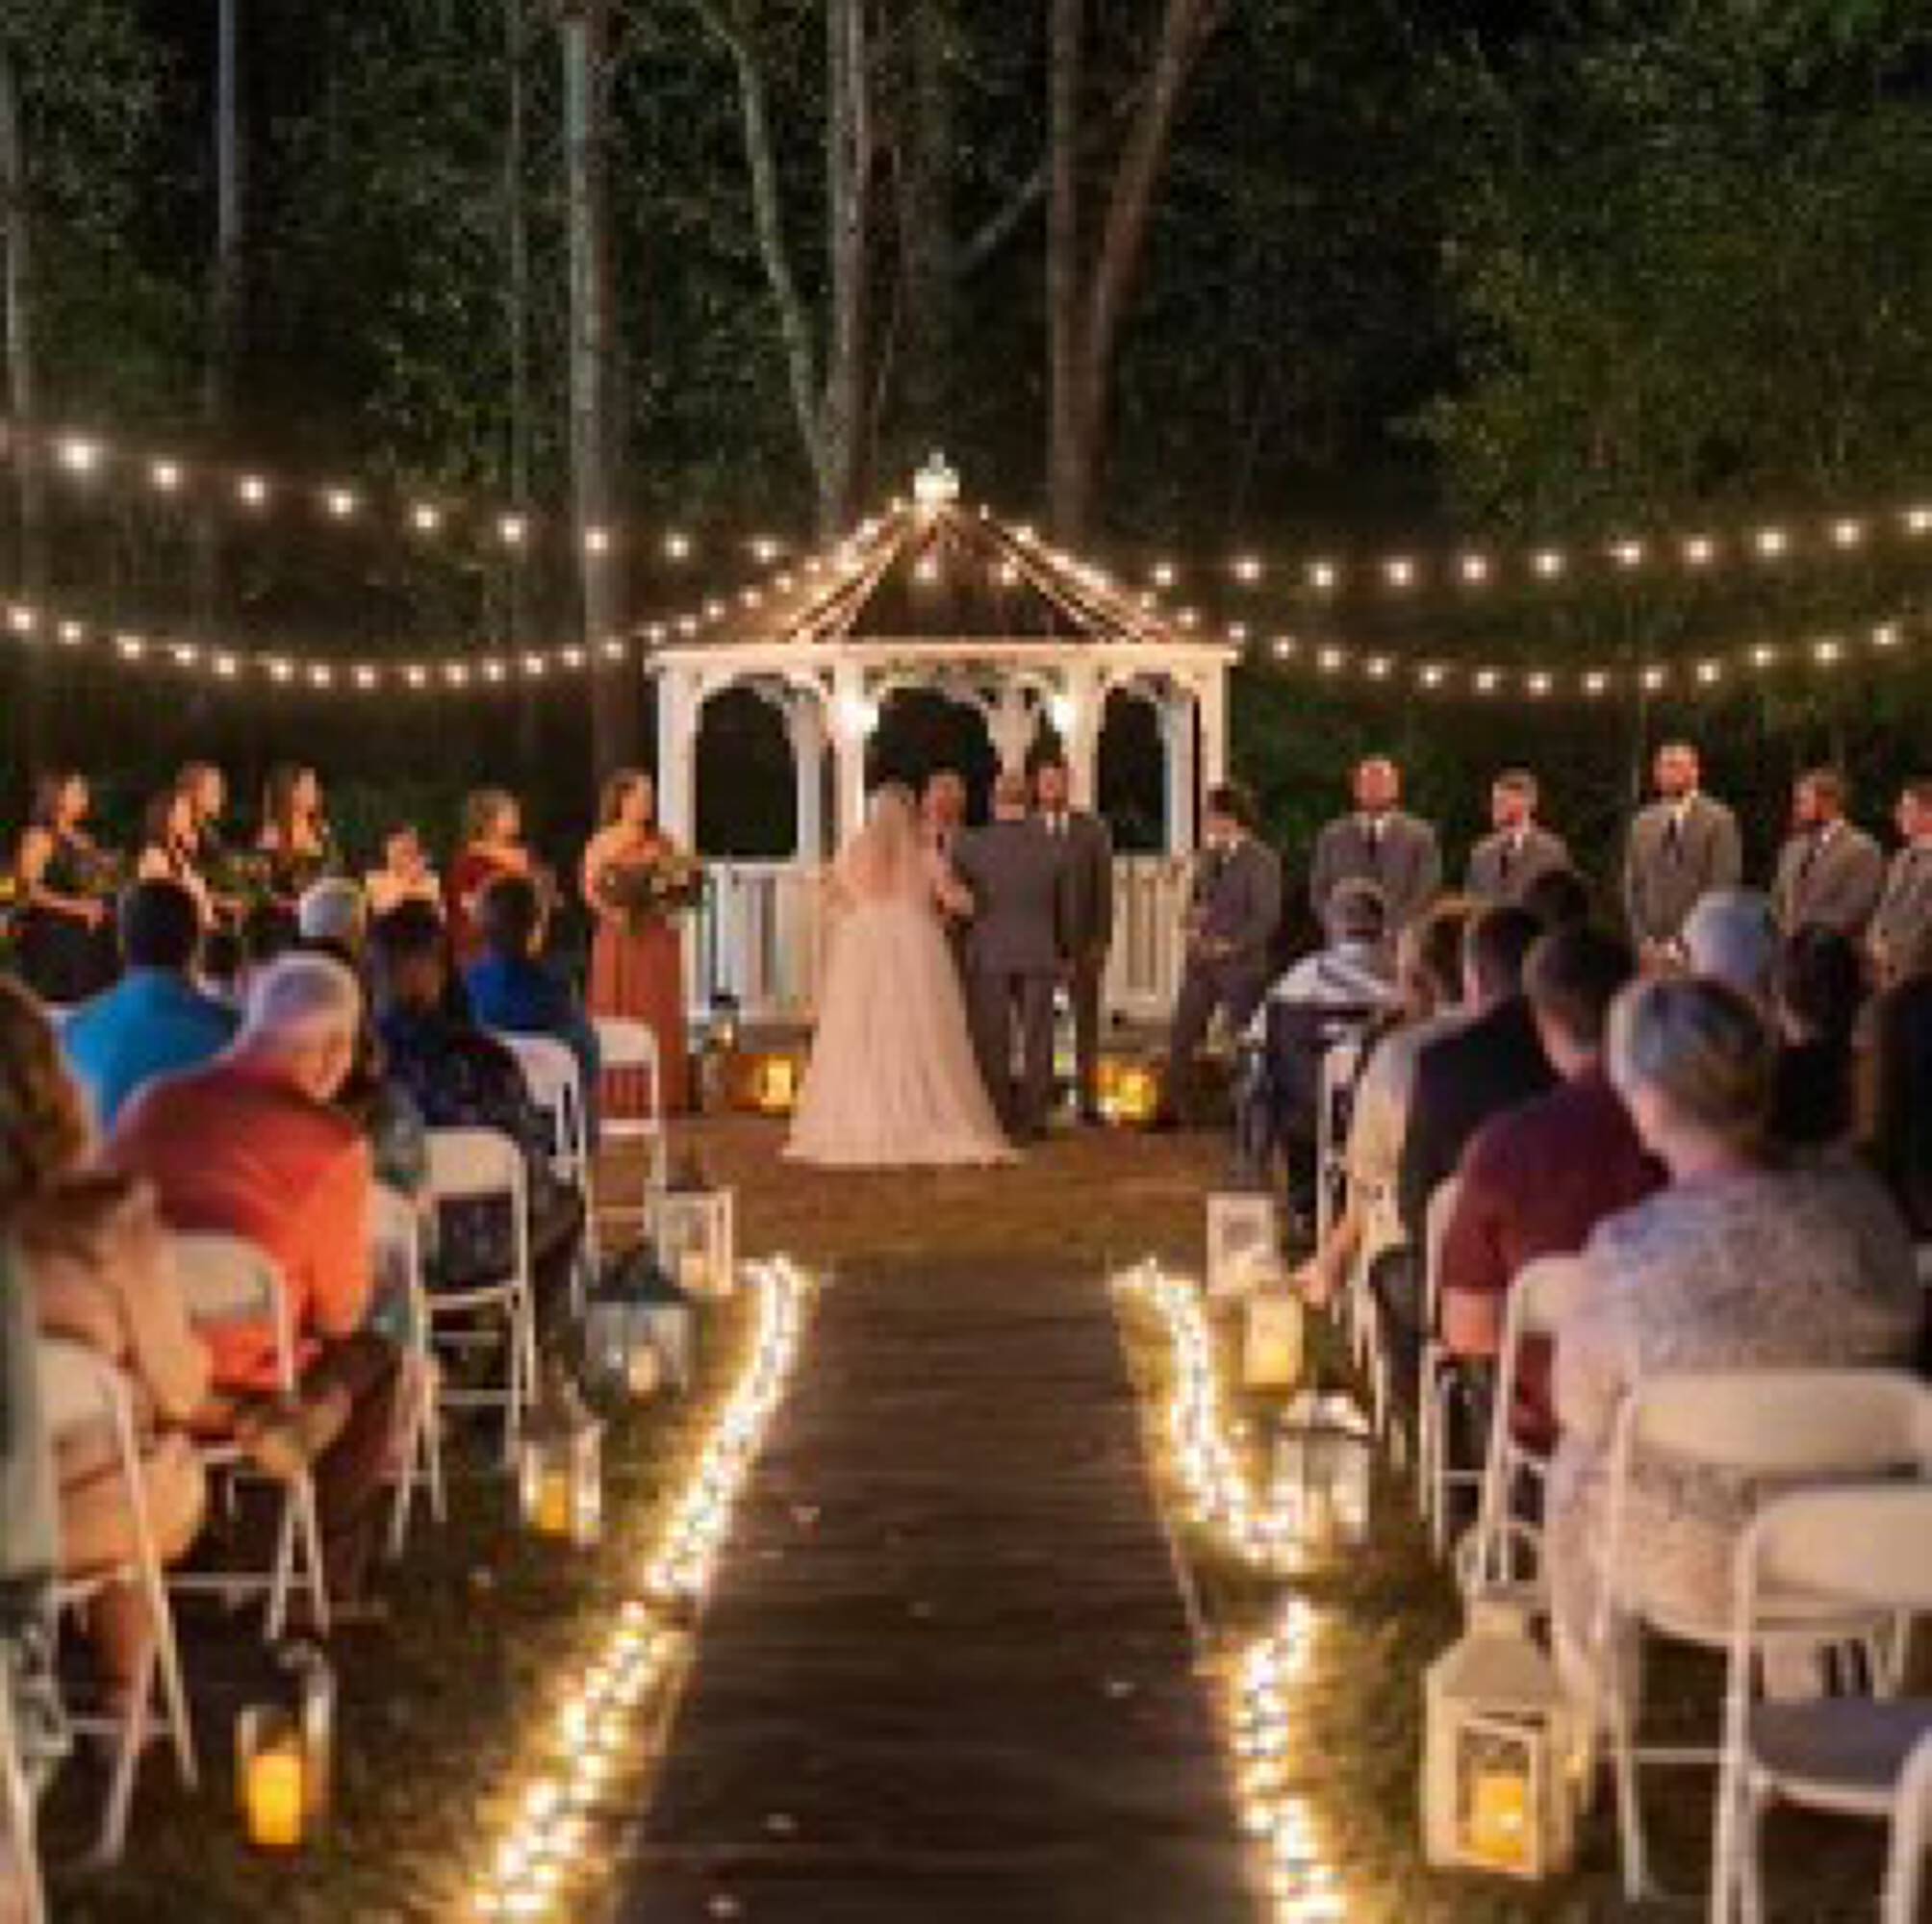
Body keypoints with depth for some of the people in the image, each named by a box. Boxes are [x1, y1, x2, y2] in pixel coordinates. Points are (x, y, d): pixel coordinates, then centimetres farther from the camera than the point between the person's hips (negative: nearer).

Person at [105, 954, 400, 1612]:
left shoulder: (152, 1104, -2)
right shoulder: (333, 1143, -16)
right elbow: (340, 1315, -8)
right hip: (248, 1403, -5)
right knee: (375, 1360, 23)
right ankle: (330, 1578, 30)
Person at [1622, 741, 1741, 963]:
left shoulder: (1719, 820, -1)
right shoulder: (1642, 824, 15)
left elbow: (1724, 889, -6)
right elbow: (1632, 887, 14)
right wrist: (1643, 941, 1)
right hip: (1654, 952, 4)